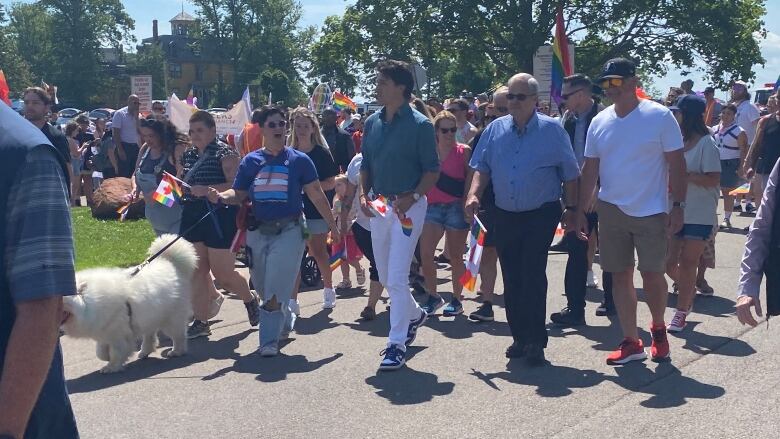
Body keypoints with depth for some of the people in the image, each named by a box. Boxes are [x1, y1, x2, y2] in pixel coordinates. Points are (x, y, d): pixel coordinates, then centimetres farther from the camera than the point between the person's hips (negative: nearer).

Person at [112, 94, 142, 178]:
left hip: (135, 147, 6)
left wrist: (136, 117, -5)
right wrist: (120, 150, -18)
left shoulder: (137, 115, 12)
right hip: (124, 146, -6)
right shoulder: (120, 114, -6)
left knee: (133, 174, 9)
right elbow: (116, 133, -11)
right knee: (123, 175, -7)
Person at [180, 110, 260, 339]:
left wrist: (208, 190, -26)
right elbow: (183, 183, 26)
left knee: (223, 272, -2)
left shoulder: (224, 153, -9)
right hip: (193, 219, 7)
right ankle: (200, 322, 15)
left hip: (219, 219, -7)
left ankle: (250, 299, 27)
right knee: (196, 272, 7)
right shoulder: (188, 155, 13)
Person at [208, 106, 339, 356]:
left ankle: (269, 341, -2)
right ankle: (285, 323, 40)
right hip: (258, 231, 4)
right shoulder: (250, 161, 6)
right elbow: (238, 194, 8)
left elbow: (317, 195, 2)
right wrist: (220, 197, -14)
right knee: (263, 288, 14)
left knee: (276, 289, -10)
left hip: (289, 230, -4)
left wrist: (333, 226, 3)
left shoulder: (299, 160, -1)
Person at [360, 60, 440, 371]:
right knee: (385, 276, 16)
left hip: (408, 206, -7)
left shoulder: (419, 125, -9)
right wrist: (364, 194, 0)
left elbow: (432, 170, -8)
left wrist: (412, 197, -21)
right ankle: (414, 315, 41)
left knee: (397, 278, -9)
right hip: (379, 205, 7)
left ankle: (397, 344, 0)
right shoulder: (372, 123, 8)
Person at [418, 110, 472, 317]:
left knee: (456, 255, 5)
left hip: (456, 207, -3)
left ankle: (457, 299, 18)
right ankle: (433, 296, 12)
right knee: (425, 254, -5)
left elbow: (471, 180, -1)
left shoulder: (463, 151, 1)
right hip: (432, 206, 3)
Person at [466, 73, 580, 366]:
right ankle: (520, 337, 20)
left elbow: (570, 174, 0)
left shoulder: (552, 130, -3)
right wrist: (474, 194, -9)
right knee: (511, 279, 8)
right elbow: (482, 168, 8)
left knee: (533, 276, -10)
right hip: (505, 215, 4)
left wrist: (571, 209, -1)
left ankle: (535, 342, -1)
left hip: (541, 215, -4)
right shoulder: (495, 130, 7)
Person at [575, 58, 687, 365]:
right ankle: (631, 342, 16)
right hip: (611, 210, 4)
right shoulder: (599, 122, 5)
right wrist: (581, 211, 6)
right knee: (620, 275, 6)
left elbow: (676, 164, -6)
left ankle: (658, 328, 29)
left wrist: (677, 206, -10)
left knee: (652, 273, 1)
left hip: (650, 211, -4)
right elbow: (590, 170, 8)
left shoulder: (659, 116, -7)